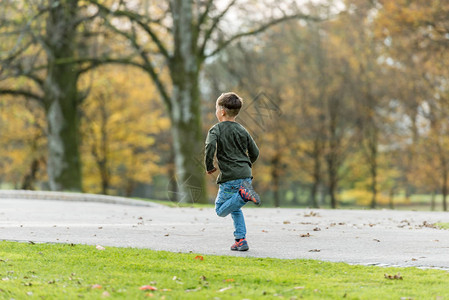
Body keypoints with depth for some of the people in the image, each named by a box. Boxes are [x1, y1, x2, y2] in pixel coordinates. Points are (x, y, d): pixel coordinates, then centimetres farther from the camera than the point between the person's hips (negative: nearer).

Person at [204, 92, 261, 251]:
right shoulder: (243, 130, 13)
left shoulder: (216, 129, -3)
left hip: (229, 178, -6)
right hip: (246, 176, 6)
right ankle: (241, 240, 9)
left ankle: (243, 195, -21)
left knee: (221, 210, 3)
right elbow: (255, 152, 15)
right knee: (235, 208, 21)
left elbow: (210, 146, -21)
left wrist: (209, 166, -7)